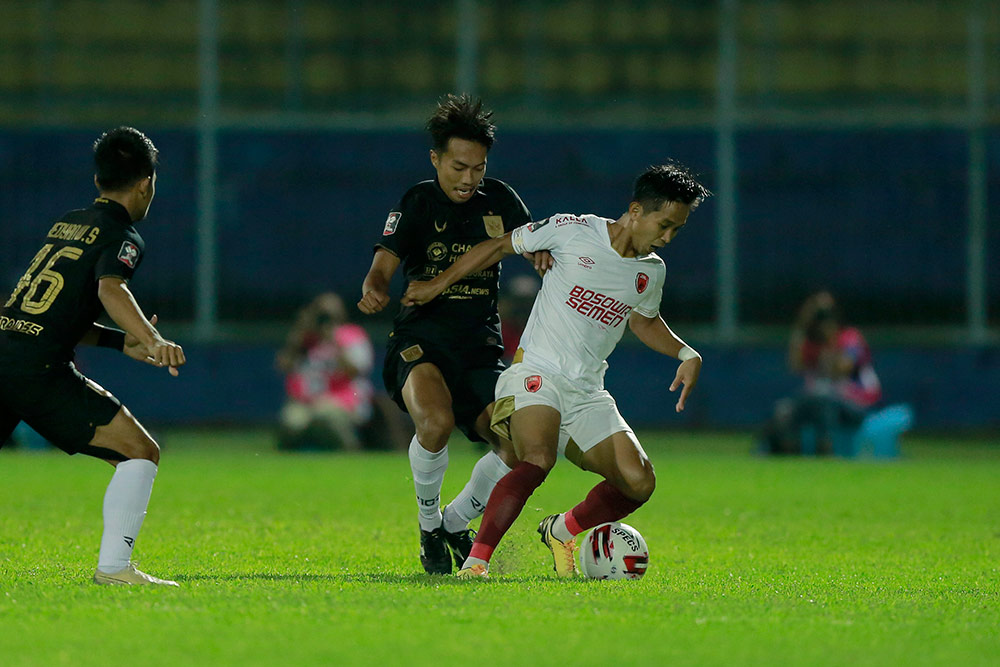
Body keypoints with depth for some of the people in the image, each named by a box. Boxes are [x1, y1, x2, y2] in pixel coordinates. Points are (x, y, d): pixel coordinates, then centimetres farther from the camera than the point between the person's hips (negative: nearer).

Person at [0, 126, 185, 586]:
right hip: (39, 369, -7)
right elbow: (110, 290, -22)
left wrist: (122, 342, 26)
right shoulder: (120, 236, 0)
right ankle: (113, 566, -9)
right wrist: (153, 340, -35)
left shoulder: (67, 224, 23)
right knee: (139, 452, -1)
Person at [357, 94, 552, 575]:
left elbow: (533, 243, 4)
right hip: (421, 341, -4)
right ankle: (428, 526, -7)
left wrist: (544, 252, -22)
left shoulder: (498, 200, 7)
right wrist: (374, 290, -36)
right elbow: (385, 261, -12)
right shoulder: (418, 203, -2)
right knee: (436, 422, -34)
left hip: (480, 348, 4)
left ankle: (455, 522, 15)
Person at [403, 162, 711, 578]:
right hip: (537, 375, -6)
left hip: (589, 394, 6)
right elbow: (501, 246, 6)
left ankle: (564, 531, 16)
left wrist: (687, 355, 16)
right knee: (538, 460, -34)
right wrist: (439, 284, 9)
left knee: (639, 483, -10)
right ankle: (476, 560, -33)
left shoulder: (652, 272, 11)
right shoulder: (572, 231, -6)